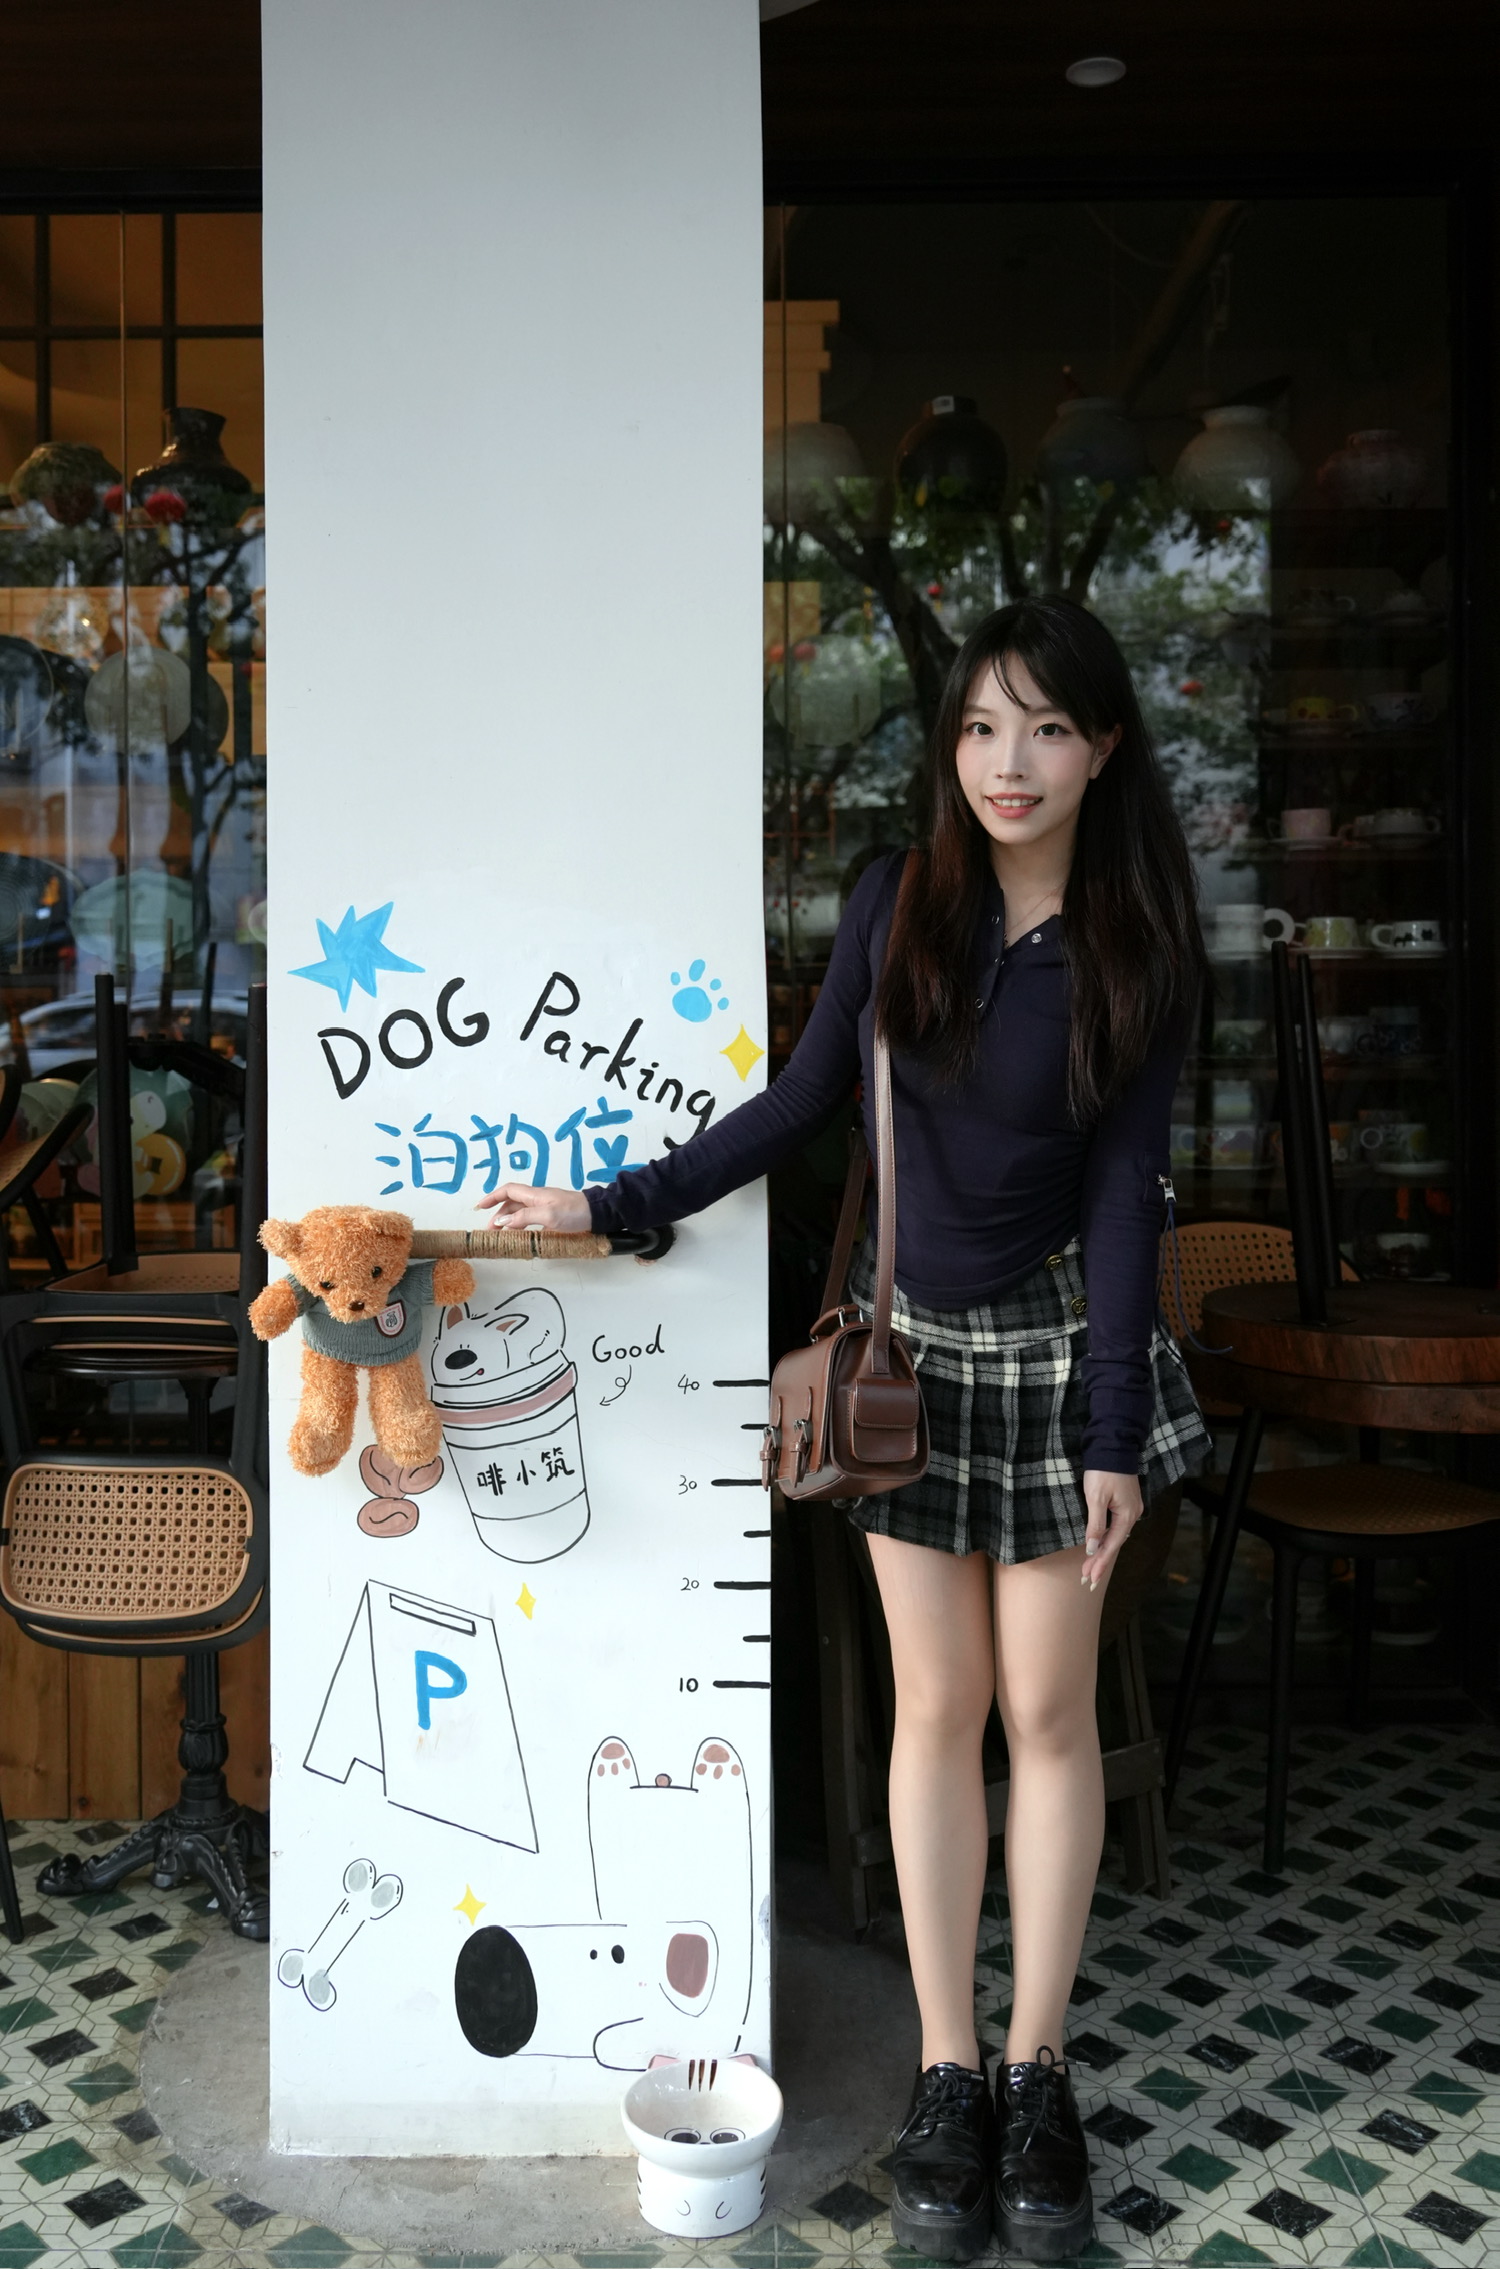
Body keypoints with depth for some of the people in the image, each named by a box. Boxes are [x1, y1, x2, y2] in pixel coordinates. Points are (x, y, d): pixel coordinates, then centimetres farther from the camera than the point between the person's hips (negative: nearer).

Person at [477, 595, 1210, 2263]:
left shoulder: (1136, 948, -8)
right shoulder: (897, 902, -4)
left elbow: (1126, 1186, -9)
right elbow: (802, 1103, 3)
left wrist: (1114, 1435, -11)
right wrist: (611, 1205, 0)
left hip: (1056, 1344, -1)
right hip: (908, 1340, 1)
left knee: (1049, 1709, 7)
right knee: (938, 1706, 8)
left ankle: (1035, 2074, 24)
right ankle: (945, 2079, 21)